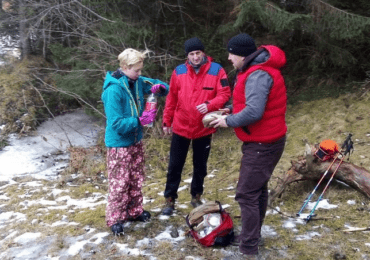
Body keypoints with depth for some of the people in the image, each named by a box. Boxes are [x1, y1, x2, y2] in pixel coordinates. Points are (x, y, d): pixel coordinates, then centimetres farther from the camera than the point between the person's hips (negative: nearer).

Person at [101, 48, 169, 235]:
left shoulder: (137, 82, -3)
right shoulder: (113, 90, -25)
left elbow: (164, 87, 7)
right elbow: (116, 123, -27)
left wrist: (159, 88, -16)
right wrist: (140, 120, -34)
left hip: (136, 140, 8)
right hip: (119, 144, -8)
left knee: (136, 179, 19)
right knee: (119, 183, 3)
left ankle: (134, 211, 37)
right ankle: (115, 219, 20)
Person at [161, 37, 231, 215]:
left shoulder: (216, 70, -7)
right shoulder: (179, 72, -2)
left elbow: (224, 94, -10)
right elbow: (171, 98, 5)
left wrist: (209, 105, -28)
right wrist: (167, 121, 7)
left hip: (204, 128, 0)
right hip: (181, 127, 1)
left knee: (200, 165, 15)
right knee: (175, 165, 7)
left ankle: (196, 197, 33)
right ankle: (170, 200, 21)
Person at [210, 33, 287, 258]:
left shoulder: (258, 75, -24)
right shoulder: (255, 70, 10)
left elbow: (254, 112, -32)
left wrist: (229, 121, -17)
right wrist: (232, 111, 7)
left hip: (262, 145, -11)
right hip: (263, 141, 11)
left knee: (247, 194, -5)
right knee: (258, 189, 20)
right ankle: (252, 236, 35)